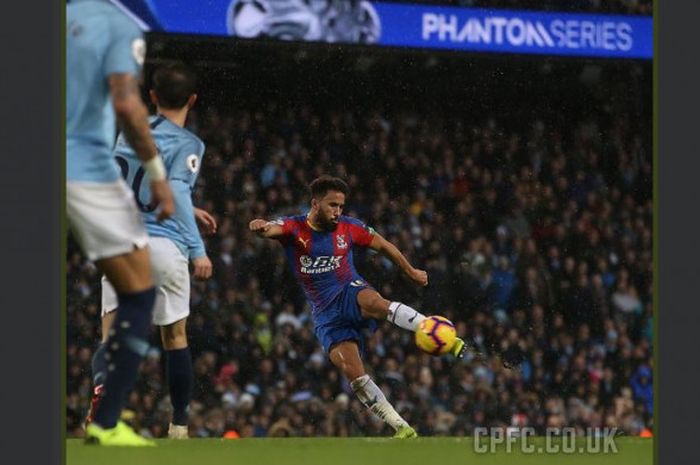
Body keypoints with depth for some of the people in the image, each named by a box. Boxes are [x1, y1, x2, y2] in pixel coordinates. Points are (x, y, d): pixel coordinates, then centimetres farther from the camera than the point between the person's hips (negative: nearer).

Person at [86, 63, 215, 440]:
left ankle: (102, 385, -37)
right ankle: (179, 427, 14)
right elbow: (176, 191, -17)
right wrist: (197, 249, -17)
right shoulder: (187, 143, -3)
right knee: (175, 337, 13)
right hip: (163, 244, -3)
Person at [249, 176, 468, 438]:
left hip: (350, 292, -1)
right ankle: (402, 429, -14)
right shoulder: (294, 228, -4)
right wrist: (260, 227, -51)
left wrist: (410, 272, 24)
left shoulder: (349, 228, 1)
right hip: (326, 314, 1)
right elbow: (271, 229, -26)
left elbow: (383, 246, 16)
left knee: (373, 301, -39)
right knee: (351, 369, -17)